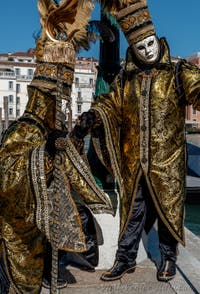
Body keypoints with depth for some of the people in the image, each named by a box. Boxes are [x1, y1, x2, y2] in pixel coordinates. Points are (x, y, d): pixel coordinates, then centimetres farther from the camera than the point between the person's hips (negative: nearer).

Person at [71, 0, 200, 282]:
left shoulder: (177, 73, -1)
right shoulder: (125, 80, 9)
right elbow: (110, 104, 6)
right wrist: (92, 116, -14)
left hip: (167, 162, -2)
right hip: (133, 162, 3)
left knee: (167, 209, 10)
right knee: (132, 210, 12)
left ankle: (168, 257, 32)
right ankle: (125, 259, 29)